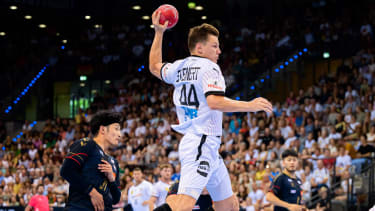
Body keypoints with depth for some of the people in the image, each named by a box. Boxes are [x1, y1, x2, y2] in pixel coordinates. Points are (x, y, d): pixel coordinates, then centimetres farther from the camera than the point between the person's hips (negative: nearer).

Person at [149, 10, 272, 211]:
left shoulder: (179, 67, 15)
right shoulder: (209, 68, -9)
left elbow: (155, 67, 36)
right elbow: (215, 102, -23)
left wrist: (158, 32, 37)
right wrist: (250, 106, -17)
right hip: (202, 144, -10)